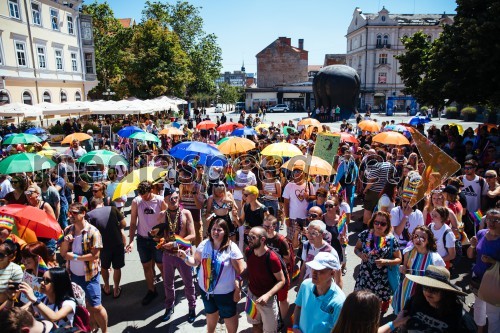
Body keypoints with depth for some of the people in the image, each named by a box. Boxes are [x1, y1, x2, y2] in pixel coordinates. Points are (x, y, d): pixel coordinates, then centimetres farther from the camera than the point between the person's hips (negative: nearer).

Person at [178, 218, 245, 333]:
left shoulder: (231, 248, -20)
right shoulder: (204, 244, -7)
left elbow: (240, 272, -15)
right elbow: (195, 262, 2)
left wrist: (238, 290, -14)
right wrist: (185, 257, -17)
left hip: (225, 292, -4)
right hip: (206, 289, 4)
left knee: (230, 317, 14)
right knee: (211, 314, 28)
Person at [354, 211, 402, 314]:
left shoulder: (391, 240, -11)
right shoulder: (365, 234, -4)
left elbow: (398, 259, -2)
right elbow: (356, 249, 10)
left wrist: (386, 262, -20)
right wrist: (360, 254, -12)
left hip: (382, 278, -2)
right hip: (365, 275, 2)